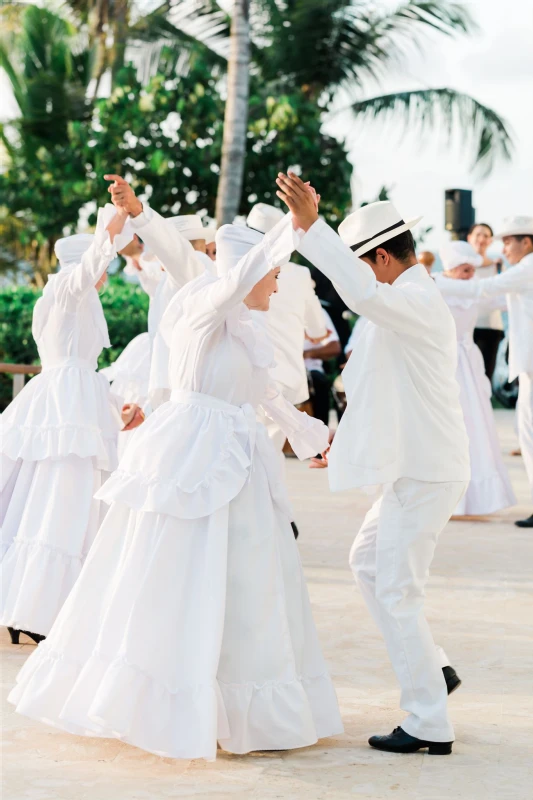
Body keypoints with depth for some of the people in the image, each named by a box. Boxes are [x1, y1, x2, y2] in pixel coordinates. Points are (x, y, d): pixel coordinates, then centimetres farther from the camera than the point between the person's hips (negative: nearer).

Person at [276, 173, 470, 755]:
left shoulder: (418, 302, -18)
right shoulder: (411, 303, 16)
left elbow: (363, 294, -41)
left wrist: (310, 226, -41)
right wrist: (347, 434, 23)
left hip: (425, 473, -11)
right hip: (413, 466, 11)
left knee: (397, 593, -4)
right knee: (367, 560, 23)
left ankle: (430, 726, 3)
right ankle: (434, 670, 28)